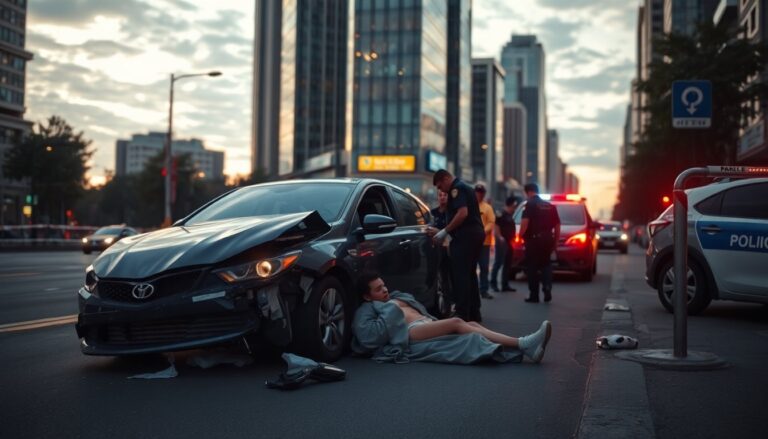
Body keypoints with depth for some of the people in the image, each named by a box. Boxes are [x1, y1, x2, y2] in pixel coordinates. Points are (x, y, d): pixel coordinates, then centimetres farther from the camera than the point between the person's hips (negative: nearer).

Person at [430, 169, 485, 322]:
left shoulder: (456, 189, -9)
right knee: (470, 274, 15)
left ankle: (462, 314, -11)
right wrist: (447, 231, 26)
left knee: (460, 275, -9)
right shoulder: (465, 187, 22)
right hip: (476, 234, 10)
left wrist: (445, 231, -18)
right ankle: (474, 313, 18)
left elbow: (463, 213, -22)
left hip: (465, 236, -10)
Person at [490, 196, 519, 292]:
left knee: (508, 264, 10)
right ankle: (493, 283, -1)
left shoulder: (510, 215, 17)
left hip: (509, 241, 10)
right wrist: (500, 237, -25)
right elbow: (496, 226, -19)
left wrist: (512, 238, 17)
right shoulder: (501, 214, -11)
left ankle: (505, 285, 14)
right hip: (502, 241, -10)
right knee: (499, 263, -8)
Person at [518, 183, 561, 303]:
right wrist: (556, 241, 19)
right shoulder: (550, 206, 15)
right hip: (547, 240, 6)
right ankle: (547, 289, -3)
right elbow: (557, 226, 15)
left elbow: (525, 222, -21)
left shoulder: (530, 205, -6)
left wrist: (521, 234, -9)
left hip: (534, 239, -5)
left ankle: (534, 295, 6)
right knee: (546, 265, 16)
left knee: (532, 267, 4)